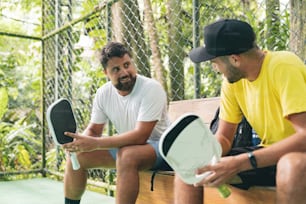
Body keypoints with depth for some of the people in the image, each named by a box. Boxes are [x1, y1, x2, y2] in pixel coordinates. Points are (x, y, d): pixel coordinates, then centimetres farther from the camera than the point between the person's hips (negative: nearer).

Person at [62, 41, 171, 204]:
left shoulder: (151, 89, -23)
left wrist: (95, 143, -35)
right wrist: (80, 141, -21)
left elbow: (140, 136, -30)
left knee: (127, 155, -37)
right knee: (77, 155, -4)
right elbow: (93, 130, 3)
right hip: (126, 146, 7)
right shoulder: (103, 93, -4)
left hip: (158, 147, -6)